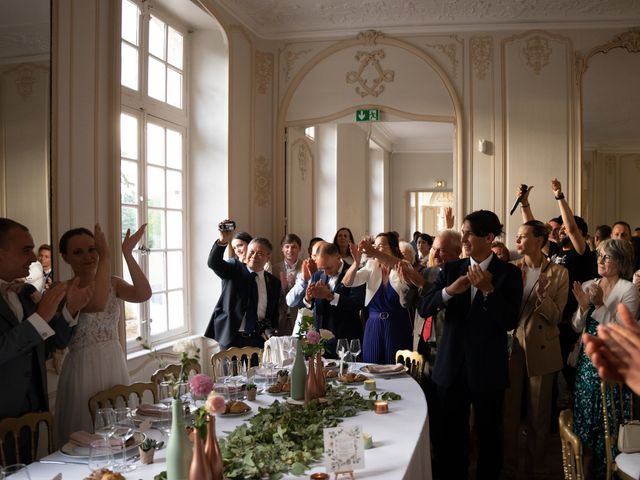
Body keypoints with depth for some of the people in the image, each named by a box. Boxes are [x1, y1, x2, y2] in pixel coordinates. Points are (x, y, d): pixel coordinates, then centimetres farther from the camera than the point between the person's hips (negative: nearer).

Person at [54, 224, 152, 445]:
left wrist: (127, 254, -19)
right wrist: (106, 256, -26)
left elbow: (144, 294, -13)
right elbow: (97, 304, -29)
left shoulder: (112, 283, 5)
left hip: (116, 365, 5)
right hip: (84, 369, -5)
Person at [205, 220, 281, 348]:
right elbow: (213, 263, -18)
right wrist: (223, 241, -36)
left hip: (258, 341, 2)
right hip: (231, 338, -2)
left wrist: (270, 331, -6)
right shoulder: (234, 269, 1)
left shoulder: (274, 282, 9)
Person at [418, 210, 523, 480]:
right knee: (449, 435, 12)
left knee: (489, 435, 13)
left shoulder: (509, 273, -5)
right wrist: (449, 290, -18)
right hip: (451, 366, 3)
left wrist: (489, 290, -24)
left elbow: (510, 323, -12)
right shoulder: (451, 269, 4)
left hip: (488, 368, -2)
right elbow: (423, 309, -2)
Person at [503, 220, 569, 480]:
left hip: (541, 349, -1)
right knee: (508, 410, 8)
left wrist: (542, 291, -21)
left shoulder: (558, 273, -3)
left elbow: (556, 317, -7)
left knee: (539, 414, 10)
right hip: (511, 345, 1)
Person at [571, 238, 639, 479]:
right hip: (587, 361, 5)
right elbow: (578, 328, 4)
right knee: (585, 420, 14)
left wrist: (600, 304, -22)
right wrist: (583, 306, -13)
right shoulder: (588, 286, 5)